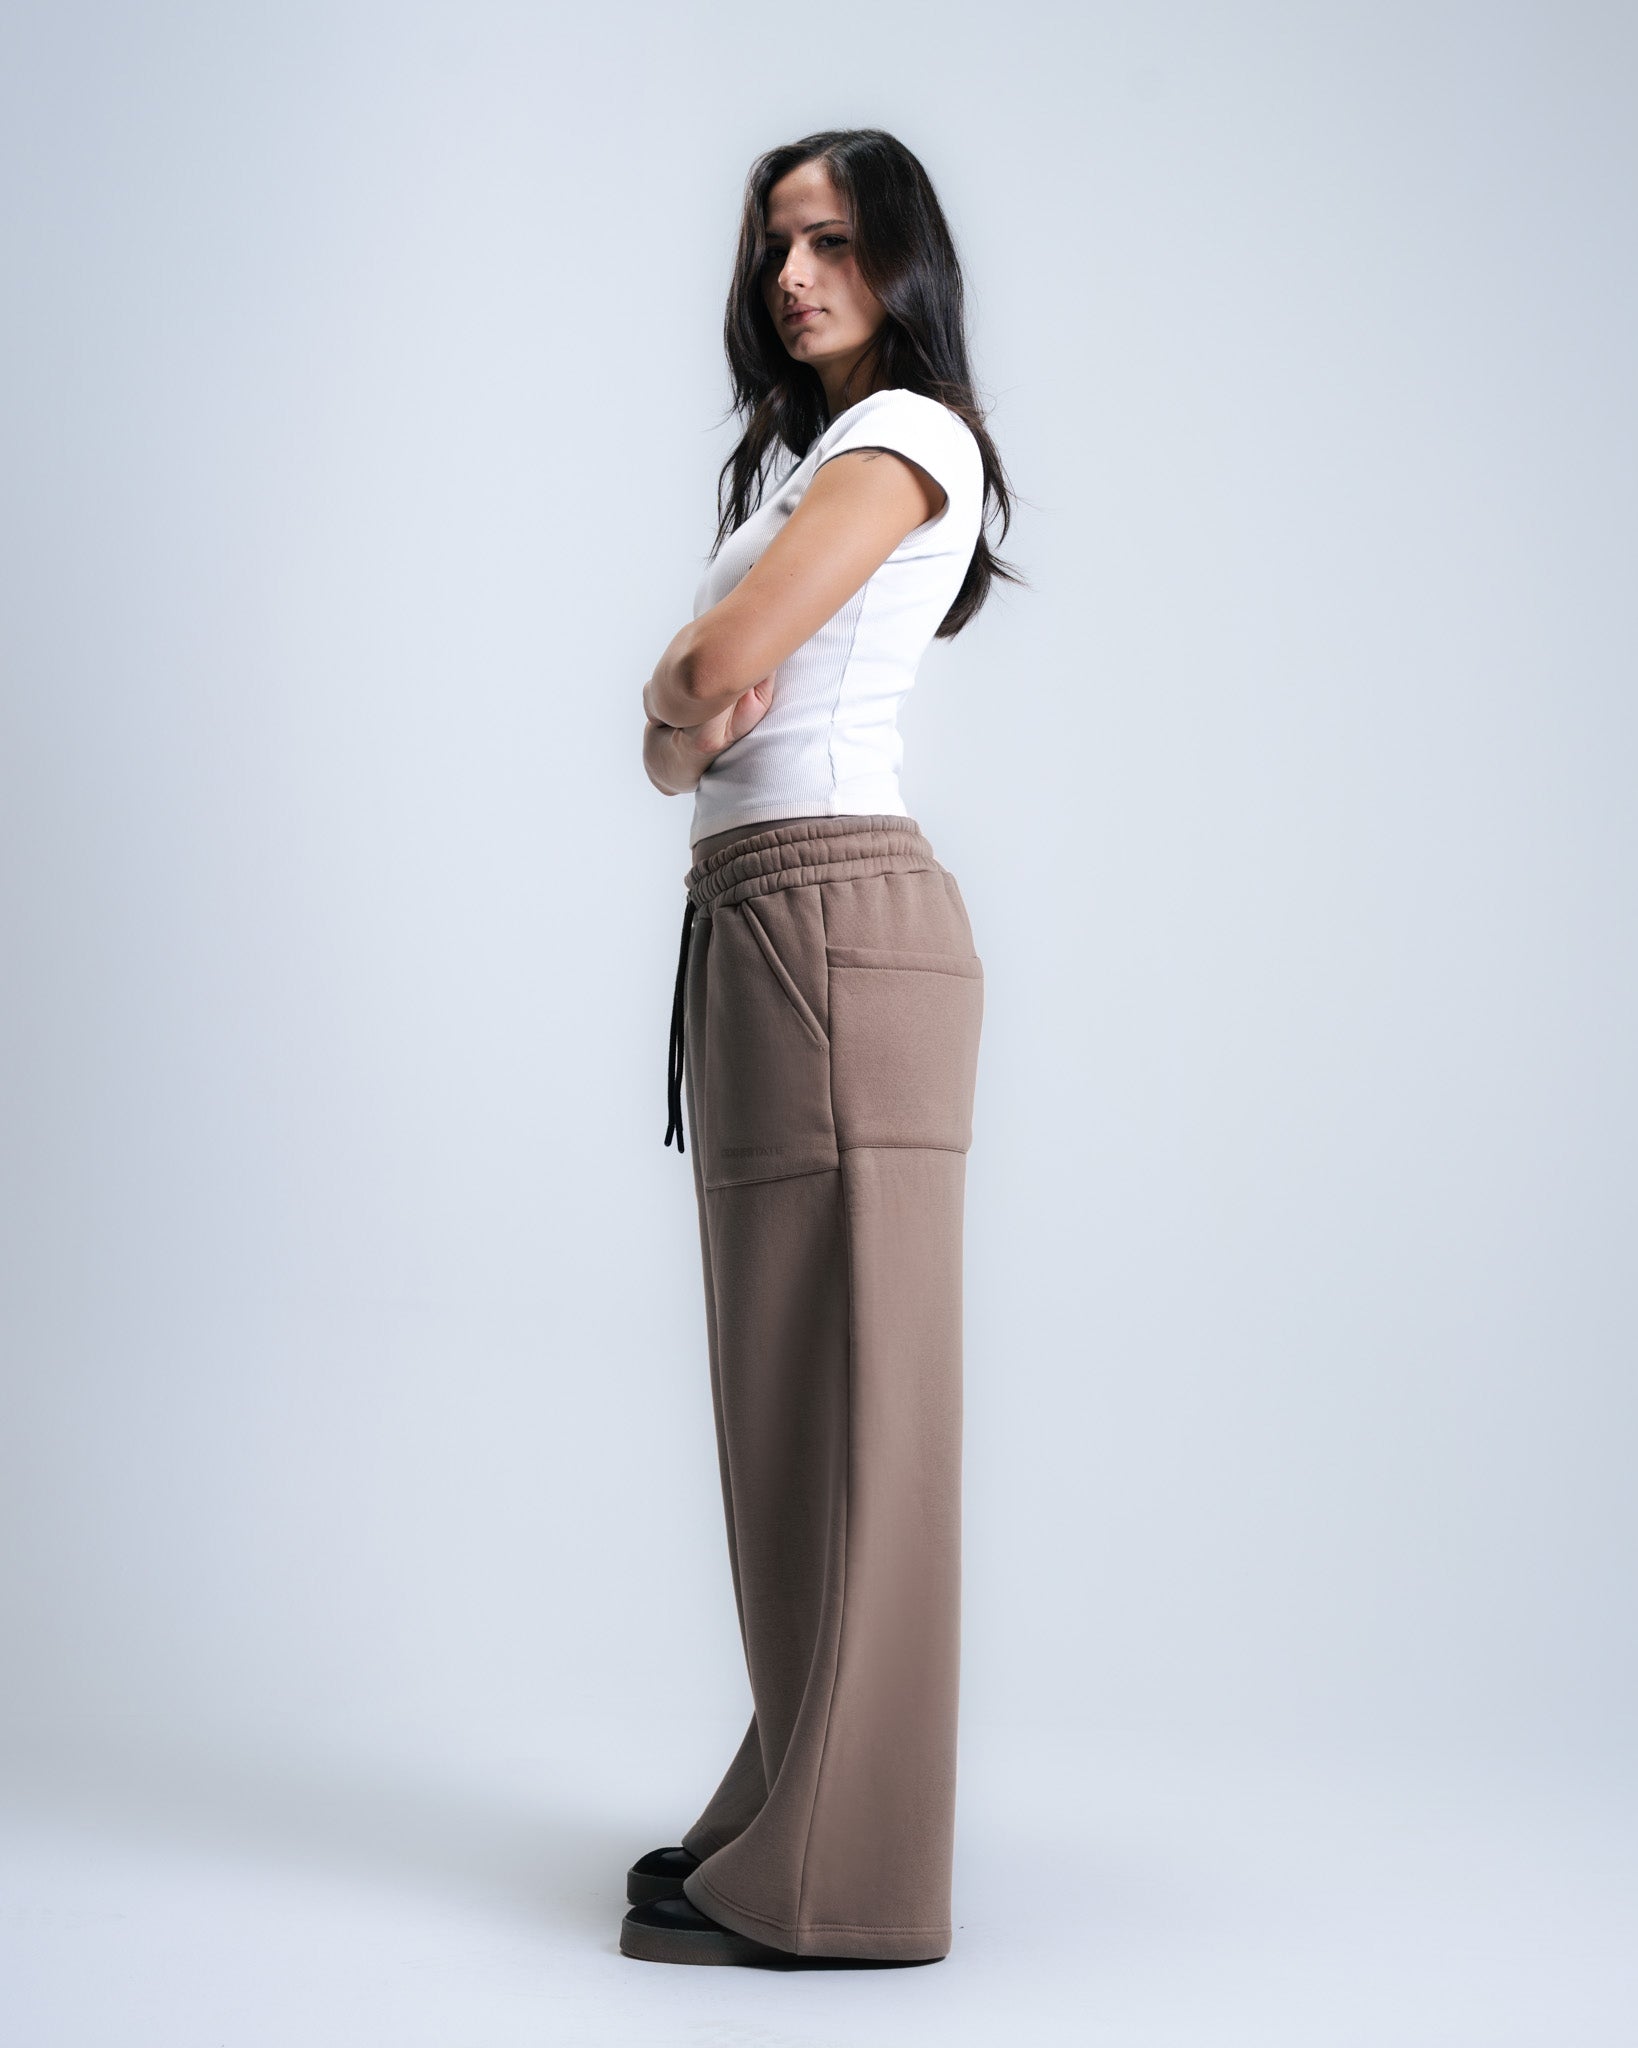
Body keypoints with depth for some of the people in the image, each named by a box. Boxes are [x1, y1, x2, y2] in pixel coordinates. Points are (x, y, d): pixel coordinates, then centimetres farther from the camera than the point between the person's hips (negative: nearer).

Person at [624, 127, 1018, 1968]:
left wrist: (686, 711, 4)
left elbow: (710, 670, -18)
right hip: (750, 923, 10)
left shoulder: (906, 432, -6)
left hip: (834, 918, -10)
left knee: (847, 1397, -7)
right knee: (790, 1393, 11)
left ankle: (838, 1878, -1)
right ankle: (797, 1810, 20)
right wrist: (693, 723, -6)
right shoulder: (803, 456, 24)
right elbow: (698, 687, 16)